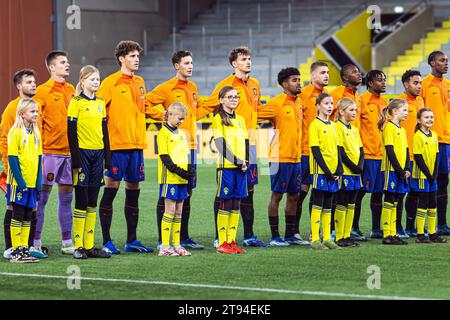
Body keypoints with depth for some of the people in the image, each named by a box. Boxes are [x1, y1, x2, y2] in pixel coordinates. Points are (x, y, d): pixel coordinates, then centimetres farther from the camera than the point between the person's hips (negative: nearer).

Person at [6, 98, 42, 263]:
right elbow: (12, 158, -13)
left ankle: (24, 249, 14)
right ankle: (16, 251, 2)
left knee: (27, 217, 9)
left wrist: (39, 180, 7)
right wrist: (20, 180, -17)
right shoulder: (16, 132, -10)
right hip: (19, 183, -7)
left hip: (32, 182, 7)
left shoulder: (35, 133, 11)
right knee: (17, 217, -2)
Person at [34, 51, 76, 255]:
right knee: (42, 196, -3)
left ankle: (67, 242, 14)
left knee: (66, 197, 9)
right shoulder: (42, 91, -6)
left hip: (70, 151, 6)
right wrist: (38, 149, -14)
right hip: (50, 152, -6)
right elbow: (36, 122, -9)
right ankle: (35, 242, 1)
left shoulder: (71, 90, 13)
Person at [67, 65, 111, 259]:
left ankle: (89, 246, 10)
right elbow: (72, 132, -9)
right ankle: (78, 247, -1)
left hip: (98, 154, 6)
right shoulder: (76, 102, -6)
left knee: (92, 203, 7)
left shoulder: (100, 103, 13)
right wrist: (76, 161, -14)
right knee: (81, 201, -5)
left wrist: (107, 157, 11)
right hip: (83, 153, -6)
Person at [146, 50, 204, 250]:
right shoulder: (166, 88, -7)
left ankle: (184, 237, 17)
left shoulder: (193, 88, 14)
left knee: (187, 192, 10)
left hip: (190, 146, 7)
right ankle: (162, 239, -2)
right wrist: (162, 117, -9)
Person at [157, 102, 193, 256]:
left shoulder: (182, 134, 17)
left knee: (178, 212, 8)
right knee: (170, 211, -7)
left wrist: (189, 171, 3)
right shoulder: (163, 133, -5)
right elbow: (164, 156, -12)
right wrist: (178, 170, -19)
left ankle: (176, 245, 12)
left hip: (181, 179, 7)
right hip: (169, 178, -7)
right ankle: (164, 247, -5)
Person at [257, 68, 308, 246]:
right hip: (280, 157, -8)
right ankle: (275, 236, 0)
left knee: (294, 196, 11)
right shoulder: (277, 103, -10)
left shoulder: (298, 101, 12)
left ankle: (290, 235, 19)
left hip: (296, 157, 8)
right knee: (277, 195, -3)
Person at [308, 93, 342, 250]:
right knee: (318, 205, -5)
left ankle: (327, 238, 13)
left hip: (333, 172, 7)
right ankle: (315, 240, -4)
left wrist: (339, 169, 2)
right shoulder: (315, 125, -7)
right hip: (320, 171, -7)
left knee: (327, 206, 10)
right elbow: (315, 150, -12)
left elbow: (337, 148, 15)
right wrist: (326, 170, -16)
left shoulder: (332, 126, 14)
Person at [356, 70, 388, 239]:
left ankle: (376, 229, 15)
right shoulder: (362, 100, -7)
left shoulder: (384, 102, 15)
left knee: (378, 191, 9)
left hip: (382, 154, 7)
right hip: (366, 154, -7)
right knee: (361, 191, -5)